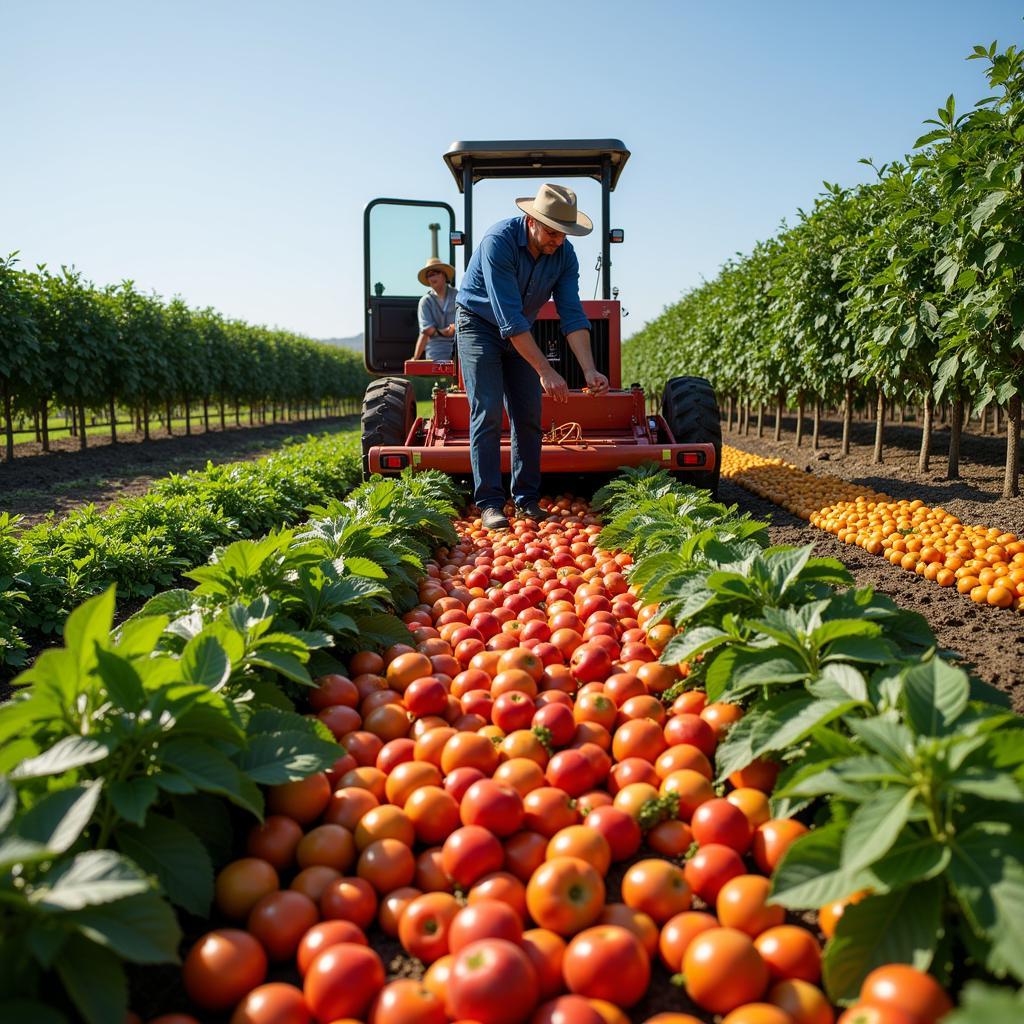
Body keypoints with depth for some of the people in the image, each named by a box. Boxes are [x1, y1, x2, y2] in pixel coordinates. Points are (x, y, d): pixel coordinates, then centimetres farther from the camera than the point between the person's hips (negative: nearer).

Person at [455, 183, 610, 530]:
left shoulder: (564, 254, -13)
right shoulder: (499, 241, -31)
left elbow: (572, 315, -15)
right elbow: (509, 318, -35)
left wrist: (589, 371, -28)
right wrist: (546, 371, -37)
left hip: (520, 332, 5)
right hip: (479, 324, -5)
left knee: (528, 416, 0)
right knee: (487, 412, -14)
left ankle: (526, 498, 8)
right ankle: (489, 503, -11)